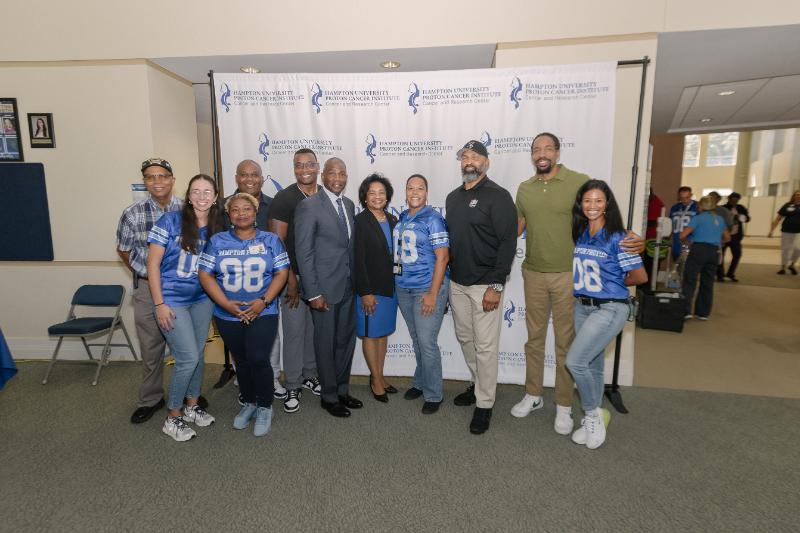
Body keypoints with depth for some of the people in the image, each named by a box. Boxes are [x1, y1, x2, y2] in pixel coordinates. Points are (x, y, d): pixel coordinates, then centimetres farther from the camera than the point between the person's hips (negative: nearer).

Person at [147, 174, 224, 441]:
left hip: (202, 299, 5)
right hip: (172, 300, -4)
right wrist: (159, 304, -12)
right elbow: (153, 263, -10)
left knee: (198, 355, 12)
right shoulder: (171, 220, -11)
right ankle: (173, 417, 16)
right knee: (188, 358, -6)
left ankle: (192, 406, 33)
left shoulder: (217, 228, 2)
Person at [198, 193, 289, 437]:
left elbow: (281, 272, -3)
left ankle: (265, 407, 14)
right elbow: (205, 274, -1)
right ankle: (249, 403, 35)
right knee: (241, 361, 14)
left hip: (262, 313, -2)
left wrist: (264, 301, -15)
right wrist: (225, 303, -12)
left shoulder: (271, 240, 1)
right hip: (228, 315, 2)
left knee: (258, 360, -9)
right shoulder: (217, 241, 4)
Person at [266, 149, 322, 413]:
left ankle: (310, 375, 34)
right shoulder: (284, 198, -8)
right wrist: (291, 280, -13)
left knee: (315, 329, 15)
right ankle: (293, 386, 20)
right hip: (294, 277, -4)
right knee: (294, 331, 4)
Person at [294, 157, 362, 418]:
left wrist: (356, 281, 7)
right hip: (324, 287, -6)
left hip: (348, 286, 7)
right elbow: (303, 252, -14)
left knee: (346, 340, 16)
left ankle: (342, 390, 34)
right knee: (326, 343, 8)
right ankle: (329, 396, 26)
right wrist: (313, 293, -16)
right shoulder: (309, 206, -12)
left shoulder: (349, 205, 9)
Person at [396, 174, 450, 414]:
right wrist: (396, 284, 9)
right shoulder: (401, 219, 9)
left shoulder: (433, 219, -9)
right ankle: (420, 382, 35)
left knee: (427, 343, -1)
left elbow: (442, 257, -14)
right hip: (403, 289, 6)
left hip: (427, 289, -6)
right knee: (416, 341, 17)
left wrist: (432, 293, -18)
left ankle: (433, 394, 17)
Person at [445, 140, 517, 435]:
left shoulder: (497, 196, -9)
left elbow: (508, 243, -14)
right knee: (465, 338, 17)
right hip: (457, 283, 7)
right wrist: (448, 275, 13)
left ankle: (484, 404, 17)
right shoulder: (453, 197, 12)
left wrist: (495, 286, -19)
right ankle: (479, 383, 39)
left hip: (485, 285, -7)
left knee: (485, 345, 1)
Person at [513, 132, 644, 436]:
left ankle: (564, 405, 23)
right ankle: (533, 395, 30)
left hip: (568, 275, -4)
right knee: (534, 337, 13)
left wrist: (630, 239, -23)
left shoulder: (580, 182, -7)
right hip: (533, 274, 4)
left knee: (565, 342, 7)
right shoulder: (524, 189, 7)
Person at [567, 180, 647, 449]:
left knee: (575, 360, -15)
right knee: (592, 364, 15)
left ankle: (593, 414, 9)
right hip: (581, 307, 6)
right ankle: (593, 418, 32)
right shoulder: (578, 235, 5)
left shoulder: (617, 237, -12)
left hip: (610, 309, -6)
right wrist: (585, 283, 2)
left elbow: (640, 276, -8)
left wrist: (613, 283, 4)